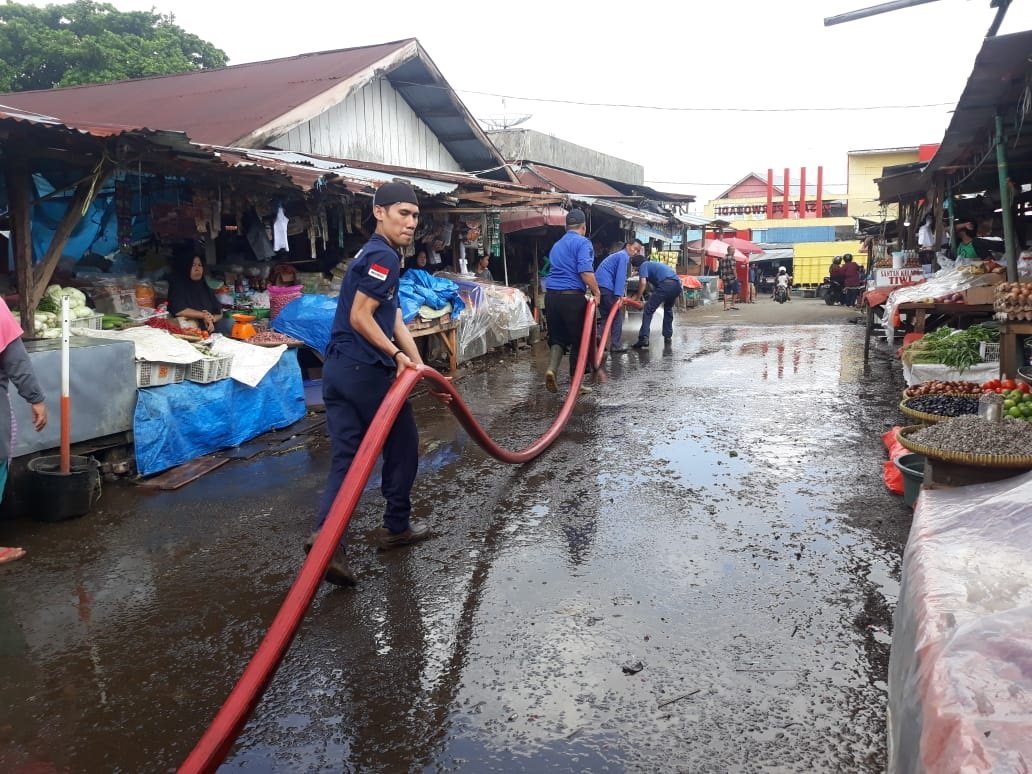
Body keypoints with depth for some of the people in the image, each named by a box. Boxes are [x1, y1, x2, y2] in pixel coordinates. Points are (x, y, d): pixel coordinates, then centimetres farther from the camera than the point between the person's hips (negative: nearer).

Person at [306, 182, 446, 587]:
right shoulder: (384, 255, -11)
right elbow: (360, 317, -19)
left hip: (338, 369, 9)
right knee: (402, 446, 11)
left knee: (344, 456, 5)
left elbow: (395, 321, 18)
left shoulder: (370, 255, 22)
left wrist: (419, 367, 16)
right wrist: (396, 354, -11)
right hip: (366, 370, -9)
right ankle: (396, 527, 24)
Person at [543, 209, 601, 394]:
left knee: (557, 337, 14)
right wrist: (596, 292, -5)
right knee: (578, 340, 5)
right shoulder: (583, 242, -4)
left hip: (551, 295, 6)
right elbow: (586, 271, -17)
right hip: (572, 296, -6)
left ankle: (551, 369, -11)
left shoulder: (556, 245, 20)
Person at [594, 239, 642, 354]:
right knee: (617, 316, 0)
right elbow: (620, 277, -17)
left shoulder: (618, 255, 28)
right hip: (606, 287, -9)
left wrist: (621, 294, 32)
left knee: (606, 316, 17)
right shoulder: (624, 256, -4)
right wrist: (619, 295, -23)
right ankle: (616, 346, 1)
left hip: (598, 286, 9)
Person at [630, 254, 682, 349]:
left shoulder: (644, 265, 13)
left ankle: (643, 339, -10)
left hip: (665, 284, -8)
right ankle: (668, 336, 31)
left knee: (648, 311, 0)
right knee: (668, 309, 31)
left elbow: (643, 282, -4)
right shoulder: (653, 264, 38)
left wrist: (637, 298, 5)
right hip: (677, 285, 8)